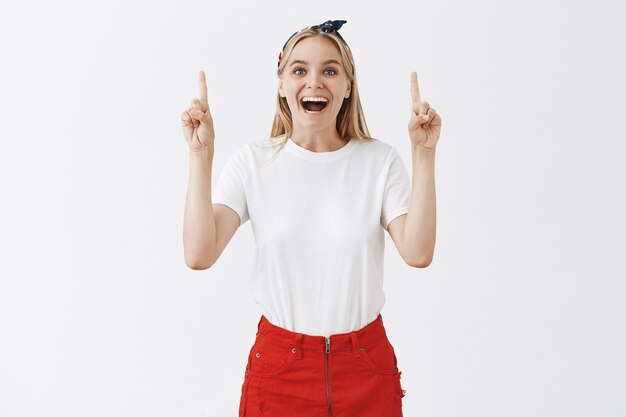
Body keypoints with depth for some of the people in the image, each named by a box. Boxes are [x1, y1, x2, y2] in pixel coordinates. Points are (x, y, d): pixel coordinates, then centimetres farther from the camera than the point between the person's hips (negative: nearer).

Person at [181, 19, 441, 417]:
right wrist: (201, 154, -20)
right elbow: (199, 254, -17)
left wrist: (424, 154, -20)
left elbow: (418, 253, -17)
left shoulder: (381, 160, -5)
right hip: (279, 360, 0)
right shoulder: (253, 161, -6)